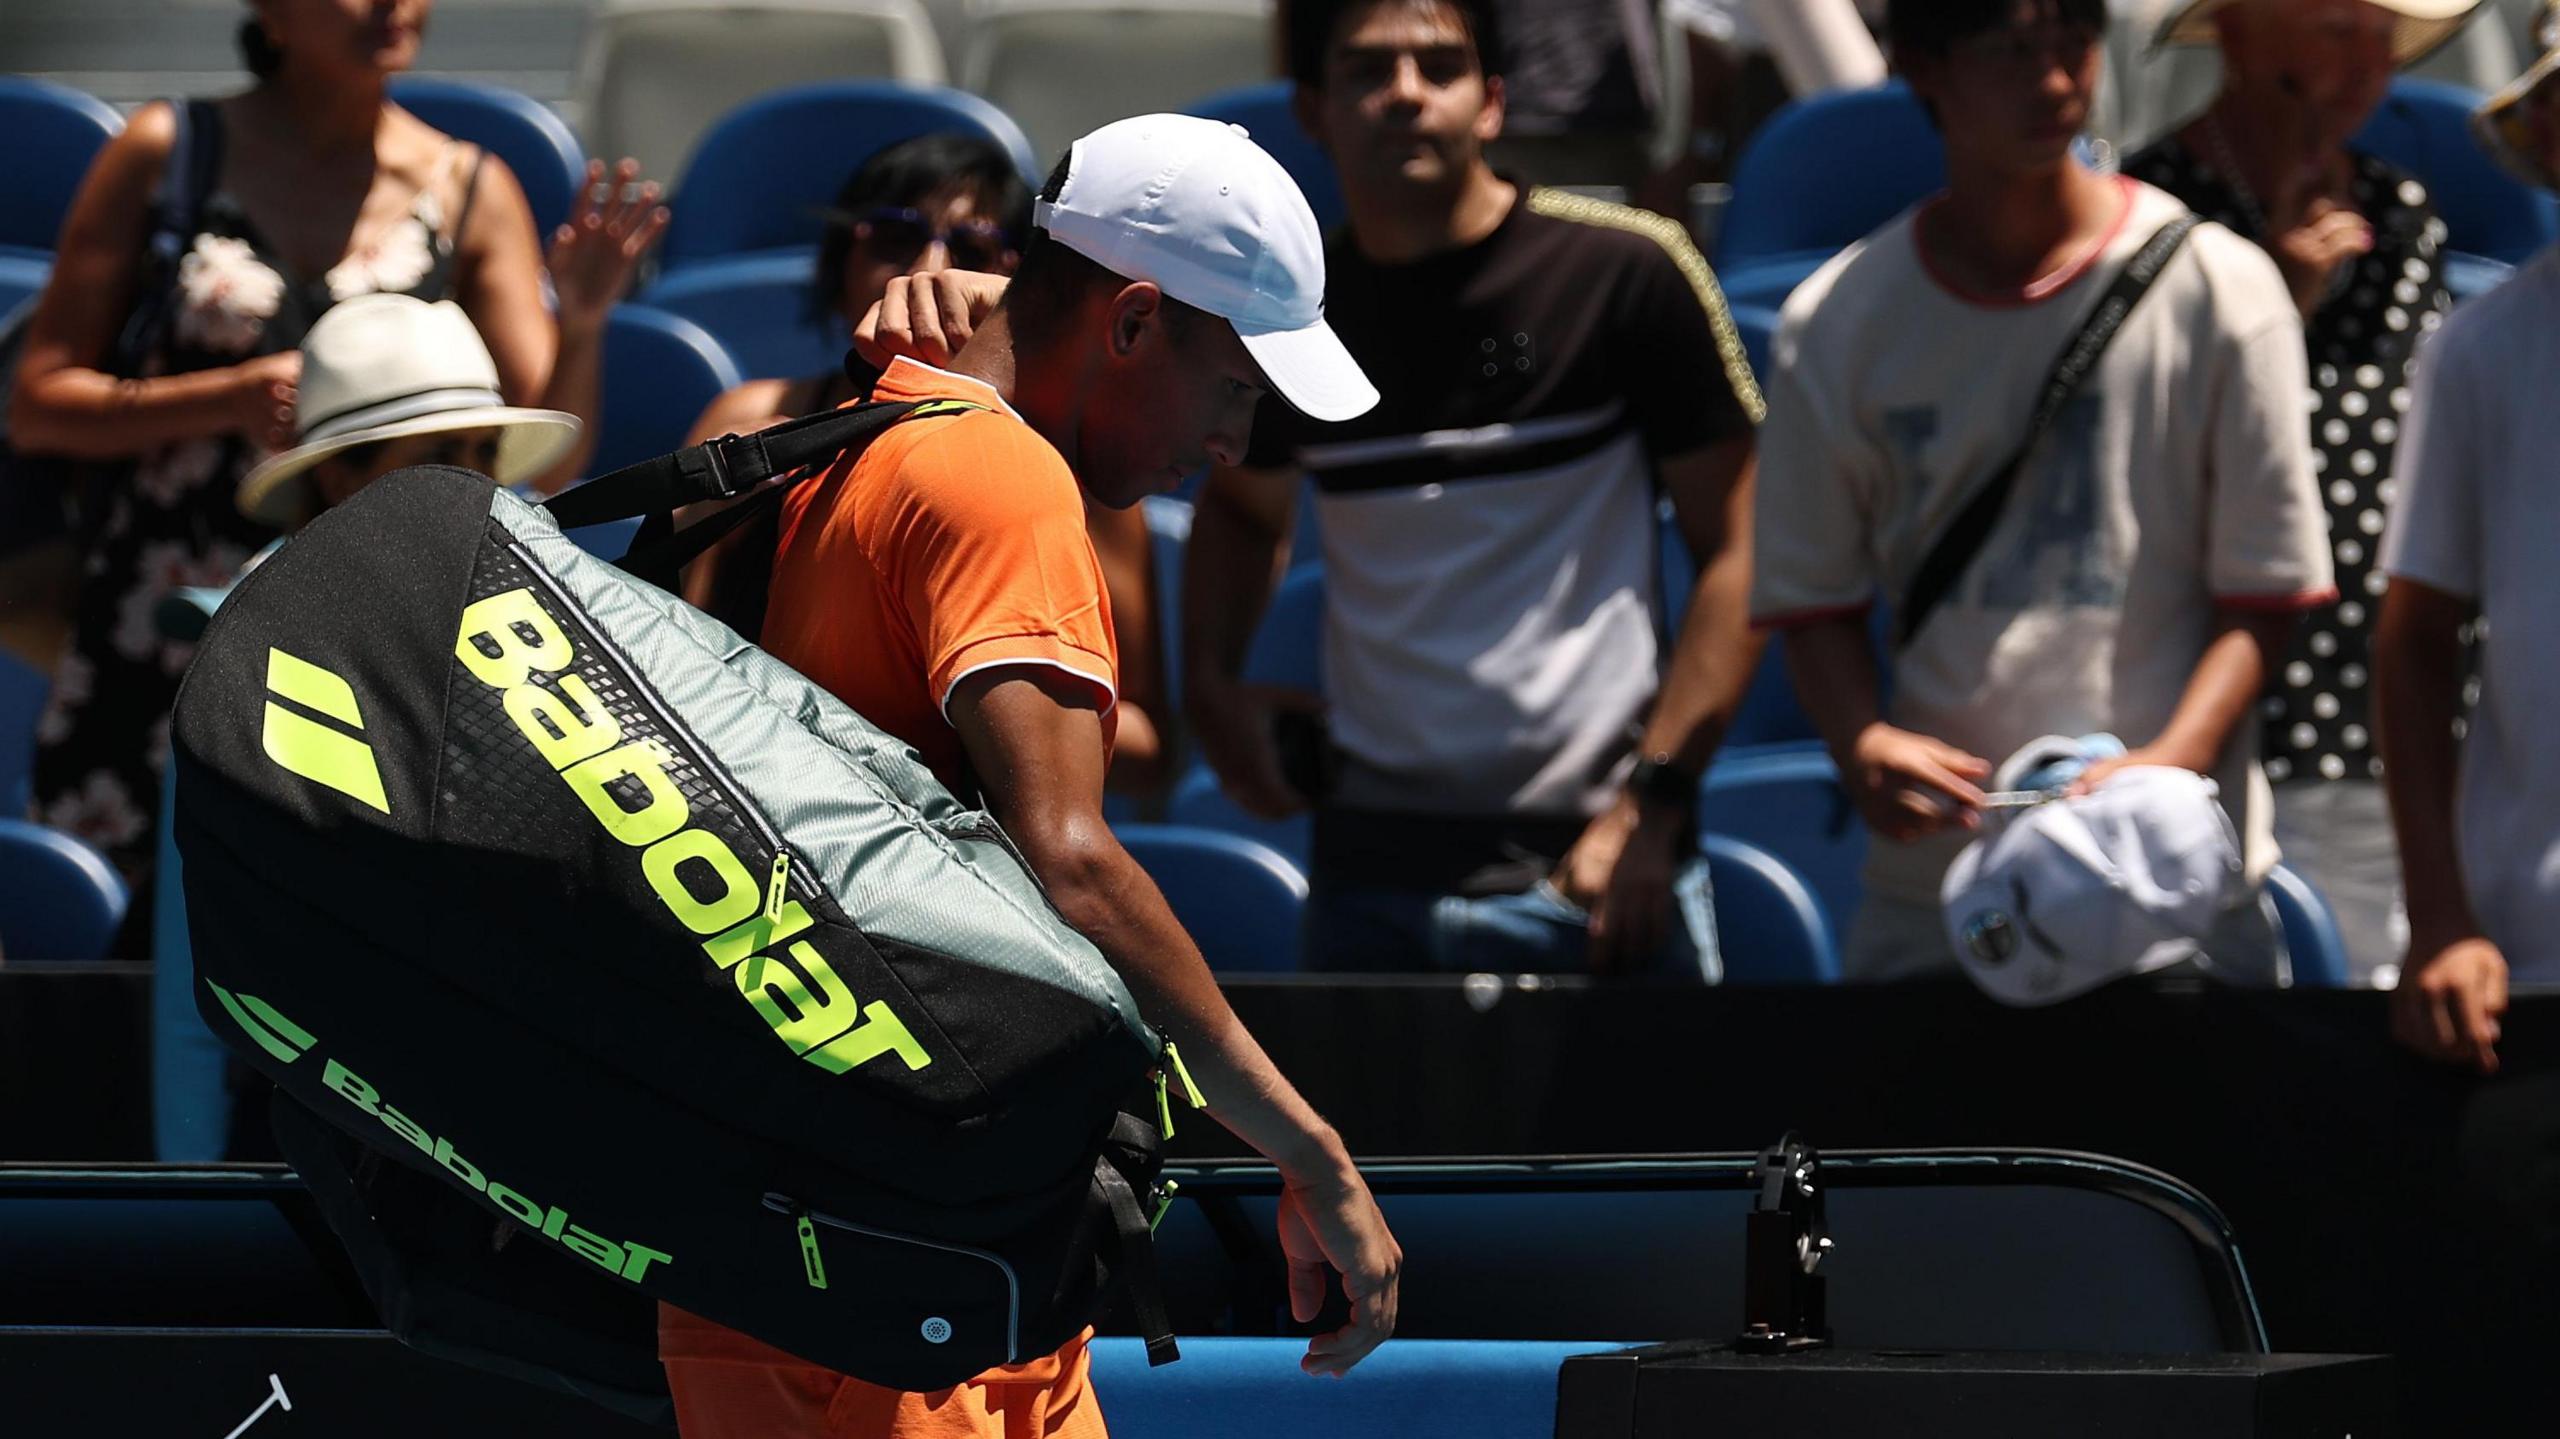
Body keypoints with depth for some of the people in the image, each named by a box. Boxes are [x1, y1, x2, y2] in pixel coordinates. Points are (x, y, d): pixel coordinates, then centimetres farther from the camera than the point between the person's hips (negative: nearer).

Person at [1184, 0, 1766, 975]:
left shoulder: (1626, 271, -5)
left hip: (1585, 859, -4)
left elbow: (1735, 549, -4)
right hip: (1367, 868, 4)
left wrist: (1652, 806, -11)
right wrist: (1210, 686, 10)